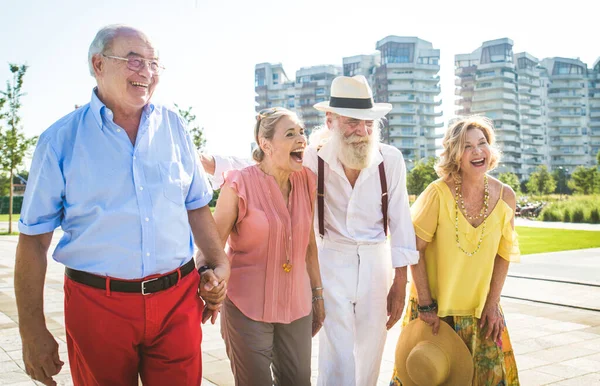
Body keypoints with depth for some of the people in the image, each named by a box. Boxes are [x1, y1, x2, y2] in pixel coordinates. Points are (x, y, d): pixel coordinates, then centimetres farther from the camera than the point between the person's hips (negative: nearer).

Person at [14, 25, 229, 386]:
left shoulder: (174, 127, 6)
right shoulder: (61, 139, -2)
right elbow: (34, 237, -1)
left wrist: (220, 263, 1)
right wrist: (32, 330, -2)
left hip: (177, 299, 2)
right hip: (97, 304, -2)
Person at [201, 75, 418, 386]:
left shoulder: (391, 159, -9)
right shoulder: (312, 158, -12)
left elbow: (400, 221, -3)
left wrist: (400, 281, 0)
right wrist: (213, 164, -18)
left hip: (377, 263, 2)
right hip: (331, 262, -2)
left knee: (369, 357, 16)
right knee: (337, 359, -1)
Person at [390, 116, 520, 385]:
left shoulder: (505, 196, -8)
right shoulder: (438, 193, -20)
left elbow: (503, 254, 3)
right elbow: (415, 250, -14)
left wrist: (492, 303, 0)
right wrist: (425, 304, -12)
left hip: (480, 307, 3)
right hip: (435, 306, -3)